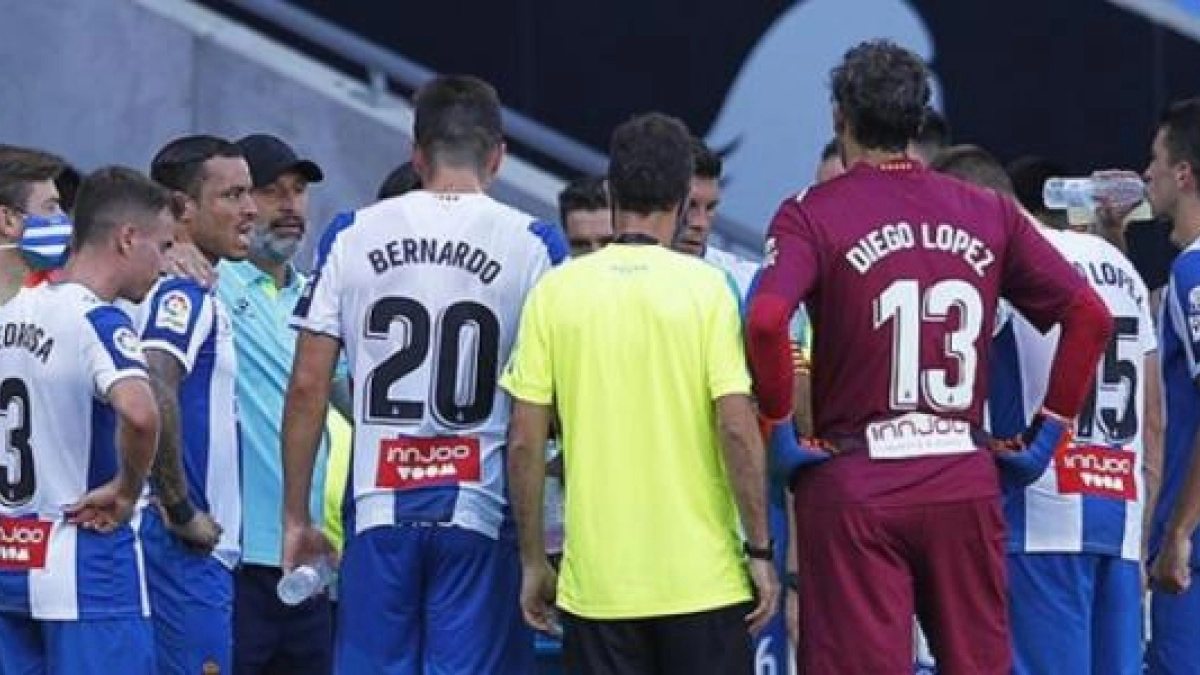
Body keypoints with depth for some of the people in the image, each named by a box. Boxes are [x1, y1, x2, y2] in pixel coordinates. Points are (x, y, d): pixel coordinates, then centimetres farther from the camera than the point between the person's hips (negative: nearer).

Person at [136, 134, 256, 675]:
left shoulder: (193, 292, 17)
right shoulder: (184, 295, -13)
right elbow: (154, 394, -29)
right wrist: (181, 509, -21)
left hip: (203, 551, 10)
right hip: (188, 551, -10)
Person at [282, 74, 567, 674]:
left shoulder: (351, 237, 5)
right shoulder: (532, 244, -1)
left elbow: (308, 388, 3)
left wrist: (296, 518, 9)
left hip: (380, 511, 2)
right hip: (482, 509, -2)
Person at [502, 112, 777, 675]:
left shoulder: (555, 291, 1)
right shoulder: (705, 287, -4)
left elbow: (525, 442, 0)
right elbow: (736, 428, -9)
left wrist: (532, 561, 9)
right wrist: (760, 550, -2)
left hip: (595, 581, 1)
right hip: (703, 579, -1)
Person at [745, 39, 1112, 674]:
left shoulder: (812, 215, -3)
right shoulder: (989, 214, 9)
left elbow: (765, 322, -20)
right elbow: (1090, 315, 4)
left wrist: (777, 430, -8)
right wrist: (1048, 432, 9)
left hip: (854, 485, -3)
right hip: (966, 479, 3)